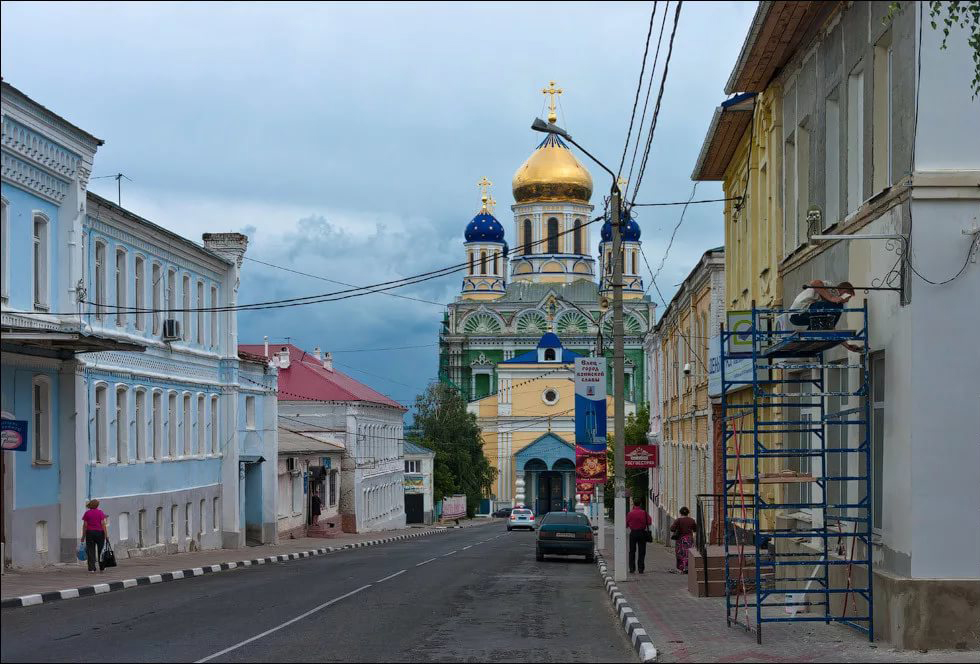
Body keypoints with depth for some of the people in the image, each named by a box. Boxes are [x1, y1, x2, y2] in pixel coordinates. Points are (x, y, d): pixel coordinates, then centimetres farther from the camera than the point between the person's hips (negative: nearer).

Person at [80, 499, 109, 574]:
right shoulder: (100, 512, -2)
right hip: (99, 532, -1)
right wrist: (106, 534, -4)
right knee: (100, 551, 10)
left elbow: (85, 525, 1)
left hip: (89, 533, 1)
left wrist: (83, 536, 5)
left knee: (90, 551, 2)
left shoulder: (87, 513, 1)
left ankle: (92, 568, -4)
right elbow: (103, 524, -7)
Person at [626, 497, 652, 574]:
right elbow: (649, 522, -5)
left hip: (633, 533, 0)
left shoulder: (630, 513, -4)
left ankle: (632, 568, 4)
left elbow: (626, 524, 2)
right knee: (641, 552, 4)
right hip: (642, 533, 0)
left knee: (632, 551, 9)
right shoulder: (644, 513, -6)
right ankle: (640, 568, 1)